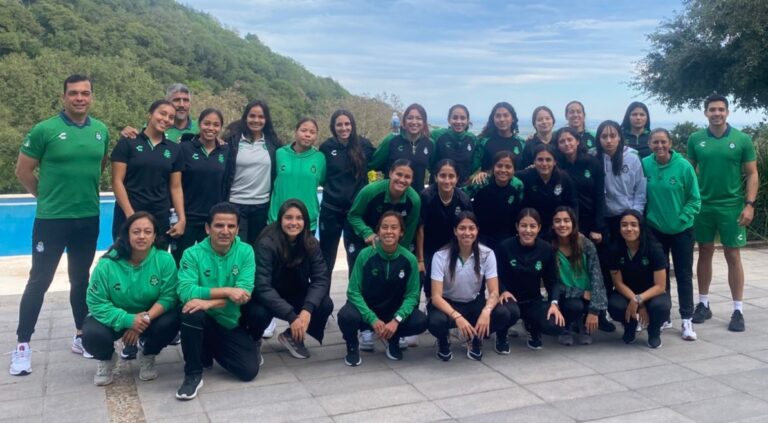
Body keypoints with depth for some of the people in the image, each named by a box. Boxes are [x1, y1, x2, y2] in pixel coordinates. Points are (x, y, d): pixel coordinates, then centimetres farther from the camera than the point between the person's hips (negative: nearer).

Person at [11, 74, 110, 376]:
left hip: (89, 219, 4)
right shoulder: (45, 130, -10)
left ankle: (81, 337, 27)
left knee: (81, 279, 14)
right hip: (51, 219, -4)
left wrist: (85, 191, 11)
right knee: (39, 281, 1)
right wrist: (48, 196, 5)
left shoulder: (101, 131, 3)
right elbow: (23, 171, -4)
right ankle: (22, 345, 12)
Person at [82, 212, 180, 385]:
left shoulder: (165, 260, -18)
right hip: (115, 319, -1)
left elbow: (168, 297, -18)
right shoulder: (107, 264, -20)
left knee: (171, 321, -28)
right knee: (92, 335, -30)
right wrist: (128, 320, -31)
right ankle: (106, 360, 10)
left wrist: (146, 317, -34)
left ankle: (148, 357, 6)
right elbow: (96, 303, -18)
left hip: (150, 317, 1)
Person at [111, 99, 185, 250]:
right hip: (128, 217, -3)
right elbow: (117, 182, -5)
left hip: (160, 218, 3)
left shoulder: (174, 149, 9)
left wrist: (182, 219, 1)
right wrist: (131, 215, -13)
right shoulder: (127, 143, -1)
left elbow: (176, 187, 10)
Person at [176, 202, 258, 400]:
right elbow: (185, 291, -26)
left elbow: (245, 293, -18)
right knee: (192, 312, -35)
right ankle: (193, 375, -15)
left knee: (249, 371, -10)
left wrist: (210, 302, -32)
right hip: (203, 321, -2)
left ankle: (211, 351, 24)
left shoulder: (246, 252, -8)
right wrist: (227, 291, -31)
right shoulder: (192, 254, -12)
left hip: (231, 324, 2)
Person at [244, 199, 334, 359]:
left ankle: (293, 337, 9)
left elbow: (321, 278, -16)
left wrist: (307, 309, -33)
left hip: (294, 297, 4)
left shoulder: (310, 244, -12)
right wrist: (292, 316, -37)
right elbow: (262, 287, -32)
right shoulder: (267, 244, -25)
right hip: (266, 298, -4)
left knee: (325, 305, -21)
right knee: (259, 313, -36)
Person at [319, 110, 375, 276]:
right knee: (326, 256, 11)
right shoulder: (327, 147, -2)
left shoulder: (364, 145, -3)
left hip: (356, 209, 0)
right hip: (331, 209, 1)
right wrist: (331, 185, -3)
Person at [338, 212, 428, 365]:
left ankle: (393, 340, 10)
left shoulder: (409, 259, -12)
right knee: (346, 316, -34)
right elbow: (354, 291, -14)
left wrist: (396, 320, -24)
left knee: (420, 322, -24)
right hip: (366, 310, -2)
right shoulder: (365, 255, -16)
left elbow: (412, 295, -8)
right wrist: (372, 319, -25)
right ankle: (353, 346, 2)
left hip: (394, 312, 2)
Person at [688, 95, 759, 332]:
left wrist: (749, 204, -10)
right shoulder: (695, 139, 1)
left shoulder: (742, 139, -3)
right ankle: (703, 304, 22)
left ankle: (738, 310, 10)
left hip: (732, 207, -2)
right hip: (703, 206, 2)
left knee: (733, 257, 3)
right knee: (705, 254, 11)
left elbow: (752, 174, -1)